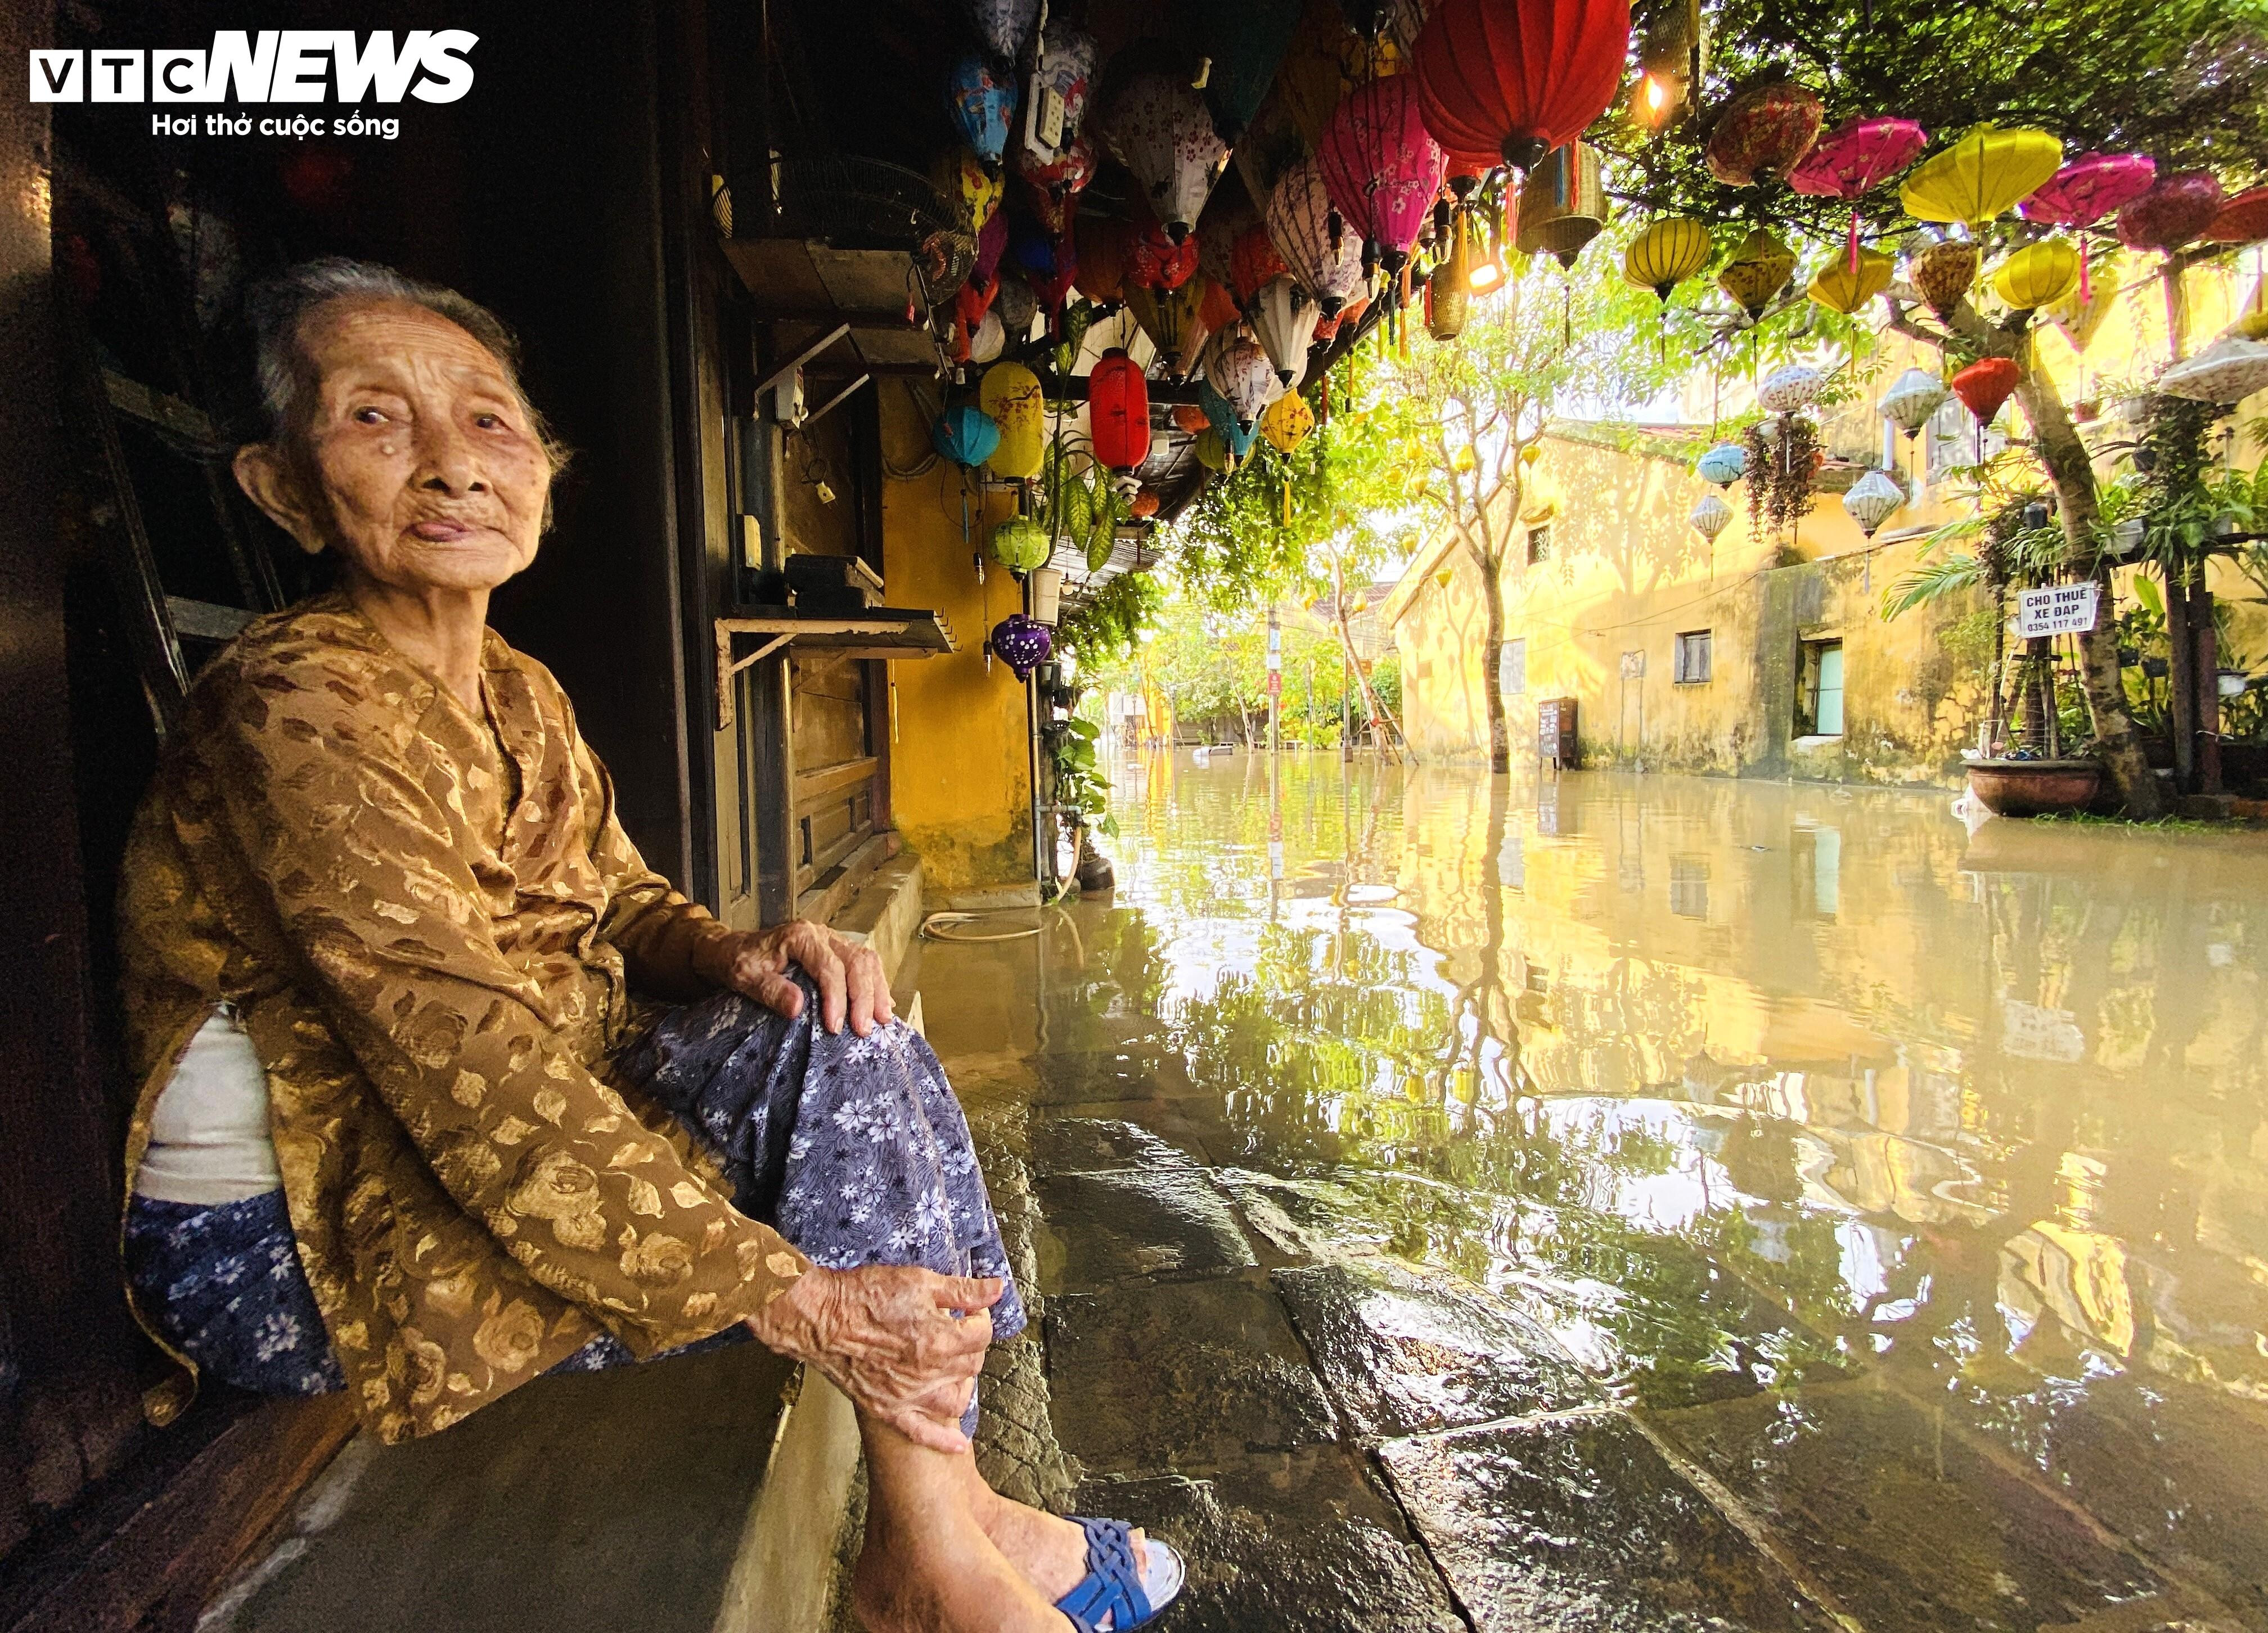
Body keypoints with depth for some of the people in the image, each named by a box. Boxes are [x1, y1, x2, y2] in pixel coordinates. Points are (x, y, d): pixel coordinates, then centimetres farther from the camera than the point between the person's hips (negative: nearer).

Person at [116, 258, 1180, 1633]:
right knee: (832, 1063, -22)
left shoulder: (523, 695, 7)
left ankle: (951, 1505, -4)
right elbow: (478, 1088, -30)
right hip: (289, 1242, -8)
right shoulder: (301, 707, -21)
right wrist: (798, 1299, -31)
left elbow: (616, 901, 10)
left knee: (837, 1028, -8)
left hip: (468, 1146, 8)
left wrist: (740, 959, -15)